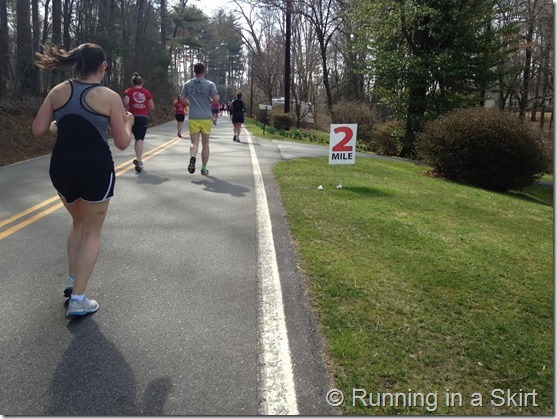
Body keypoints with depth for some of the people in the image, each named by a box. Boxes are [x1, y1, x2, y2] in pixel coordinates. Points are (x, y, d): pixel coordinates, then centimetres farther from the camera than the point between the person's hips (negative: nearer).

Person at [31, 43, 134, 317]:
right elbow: (122, 143, -5)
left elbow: (38, 130, 1)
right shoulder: (110, 97, -6)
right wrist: (128, 123, 15)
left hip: (61, 167, 4)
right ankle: (77, 299, 4)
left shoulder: (58, 91, 3)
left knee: (79, 223, 28)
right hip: (96, 169, -4)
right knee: (92, 233, 9)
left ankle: (72, 280, 27)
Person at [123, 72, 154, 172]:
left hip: (133, 117, 0)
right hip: (144, 117, 0)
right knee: (140, 139, -2)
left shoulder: (128, 91, 3)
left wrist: (129, 108, 8)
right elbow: (152, 107, 5)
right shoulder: (146, 92, 7)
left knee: (137, 138, 16)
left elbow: (126, 102, -13)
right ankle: (138, 160, -18)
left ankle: (138, 160, 15)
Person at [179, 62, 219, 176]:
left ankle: (192, 157, -30)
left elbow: (182, 98, 6)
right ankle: (204, 168, 15)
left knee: (194, 142, 2)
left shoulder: (188, 84, 4)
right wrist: (210, 102, 9)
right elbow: (216, 99, -12)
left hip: (193, 118, 1)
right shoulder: (210, 84, -3)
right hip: (206, 118, -1)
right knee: (205, 143, 11)